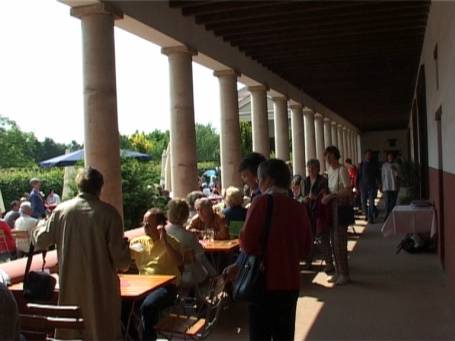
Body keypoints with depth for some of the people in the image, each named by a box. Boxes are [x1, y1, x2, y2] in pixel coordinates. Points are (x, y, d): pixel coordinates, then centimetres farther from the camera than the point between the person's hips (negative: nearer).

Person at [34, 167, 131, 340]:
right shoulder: (109, 212, -12)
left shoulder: (61, 210, -3)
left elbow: (41, 241, 7)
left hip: (70, 287, 3)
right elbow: (119, 254, -14)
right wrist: (123, 263, 8)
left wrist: (39, 228, 28)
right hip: (101, 287, -3)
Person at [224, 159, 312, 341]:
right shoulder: (300, 208, 3)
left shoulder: (263, 202, -12)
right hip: (291, 283, 5)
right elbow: (305, 248, 10)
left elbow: (248, 243, -17)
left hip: (265, 281, -5)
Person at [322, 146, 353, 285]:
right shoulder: (329, 169, 11)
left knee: (339, 241, -5)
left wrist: (331, 196, -21)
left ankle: (344, 274, 5)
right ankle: (338, 272, 21)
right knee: (334, 241, 11)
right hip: (332, 207, 8)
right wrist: (326, 196, 3)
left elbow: (348, 191, -22)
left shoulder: (342, 170, -14)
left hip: (341, 207, -8)